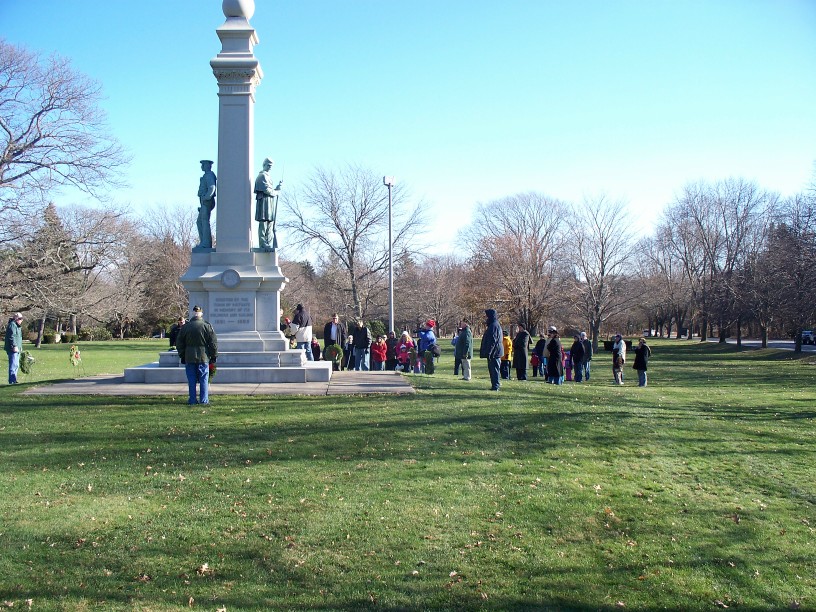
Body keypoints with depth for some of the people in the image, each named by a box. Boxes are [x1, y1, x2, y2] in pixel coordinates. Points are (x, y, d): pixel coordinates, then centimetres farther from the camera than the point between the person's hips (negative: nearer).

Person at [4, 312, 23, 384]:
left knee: (16, 365, 14)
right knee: (13, 365, -12)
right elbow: (12, 337, -20)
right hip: (13, 349, -11)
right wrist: (14, 346, -25)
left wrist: (20, 348, 28)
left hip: (17, 349, 11)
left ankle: (13, 380, 20)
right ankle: (12, 381, -12)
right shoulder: (12, 325, -11)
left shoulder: (17, 326, 22)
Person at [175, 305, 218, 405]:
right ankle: (204, 400, 4)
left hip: (189, 358, 1)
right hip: (203, 357, -1)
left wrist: (182, 355, 16)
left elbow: (179, 343, 8)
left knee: (191, 380, 6)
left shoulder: (185, 326, 1)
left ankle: (192, 400, 8)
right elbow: (213, 342, -3)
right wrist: (214, 356, 5)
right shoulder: (207, 326, -4)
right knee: (204, 379, 4)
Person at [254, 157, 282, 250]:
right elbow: (267, 190, -17)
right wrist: (277, 192, -2)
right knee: (263, 224, -9)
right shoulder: (262, 176, -7)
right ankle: (263, 245, -10)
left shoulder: (267, 176, 24)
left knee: (270, 224, 8)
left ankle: (269, 245, 10)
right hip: (264, 202, -10)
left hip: (270, 204, 10)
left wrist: (278, 186, 8)